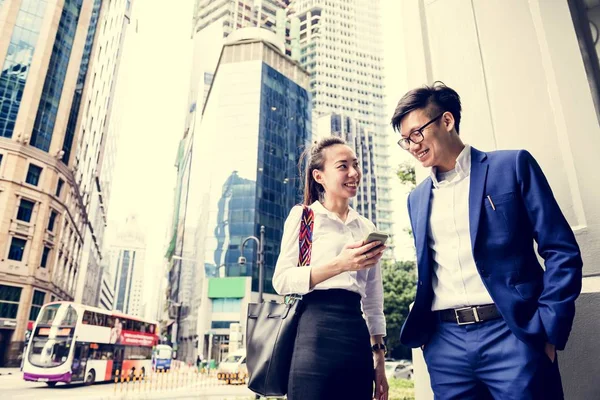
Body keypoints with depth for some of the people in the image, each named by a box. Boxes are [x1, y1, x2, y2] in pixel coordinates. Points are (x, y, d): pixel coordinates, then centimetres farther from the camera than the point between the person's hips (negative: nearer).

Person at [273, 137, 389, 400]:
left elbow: (374, 302, 16)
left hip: (357, 334, 5)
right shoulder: (303, 216, 1)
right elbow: (281, 281, -8)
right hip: (316, 330, -5)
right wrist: (339, 264, -19)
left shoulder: (367, 228, 14)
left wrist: (379, 361, 13)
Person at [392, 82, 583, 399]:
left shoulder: (512, 166, 0)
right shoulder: (417, 197, 13)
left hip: (512, 333, -3)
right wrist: (420, 331, 5)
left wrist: (549, 329, -9)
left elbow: (561, 251, -3)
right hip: (444, 342, 4)